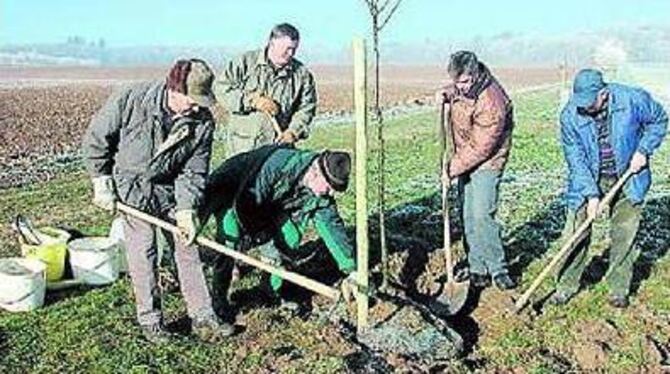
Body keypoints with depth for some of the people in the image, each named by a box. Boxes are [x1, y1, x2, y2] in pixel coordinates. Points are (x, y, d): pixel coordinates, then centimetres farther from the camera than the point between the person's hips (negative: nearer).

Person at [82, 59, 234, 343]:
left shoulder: (203, 122, -16)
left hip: (169, 188, 3)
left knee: (187, 248, 3)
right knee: (143, 251, -5)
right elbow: (95, 139, -11)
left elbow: (193, 170, -10)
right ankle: (150, 320, 10)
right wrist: (101, 182, -10)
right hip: (130, 186, -3)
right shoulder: (130, 100, -25)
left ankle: (202, 317, 11)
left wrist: (186, 209, -19)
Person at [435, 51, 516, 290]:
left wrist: (453, 168, -19)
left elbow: (481, 148, -25)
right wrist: (445, 93, -1)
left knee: (482, 215, -14)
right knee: (469, 217, 7)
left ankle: (498, 270, -1)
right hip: (464, 158, 8)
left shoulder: (491, 104, -29)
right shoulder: (462, 84, -5)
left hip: (486, 161, -8)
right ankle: (478, 269, 15)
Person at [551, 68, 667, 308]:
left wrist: (643, 151, -11)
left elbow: (659, 121, 1)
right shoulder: (570, 115, -18)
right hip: (587, 180, 0)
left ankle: (619, 288, 20)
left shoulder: (633, 100, -18)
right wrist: (591, 194, -22)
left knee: (624, 235, 5)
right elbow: (576, 159, -16)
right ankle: (567, 286, 13)